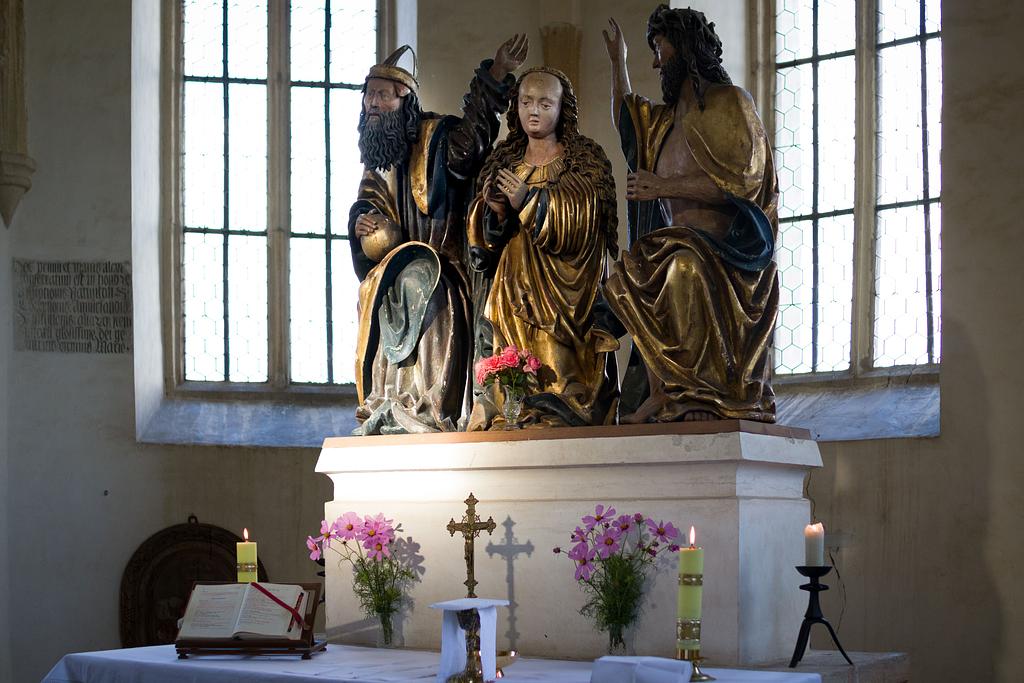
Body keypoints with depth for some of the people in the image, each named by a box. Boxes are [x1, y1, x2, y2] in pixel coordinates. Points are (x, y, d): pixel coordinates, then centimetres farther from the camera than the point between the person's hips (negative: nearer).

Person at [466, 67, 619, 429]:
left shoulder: (584, 159, 2)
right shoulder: (505, 161, 15)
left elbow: (582, 222, -13)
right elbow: (485, 236, 12)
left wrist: (530, 201, -21)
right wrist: (495, 209, -9)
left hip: (563, 291, -4)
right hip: (515, 287, 4)